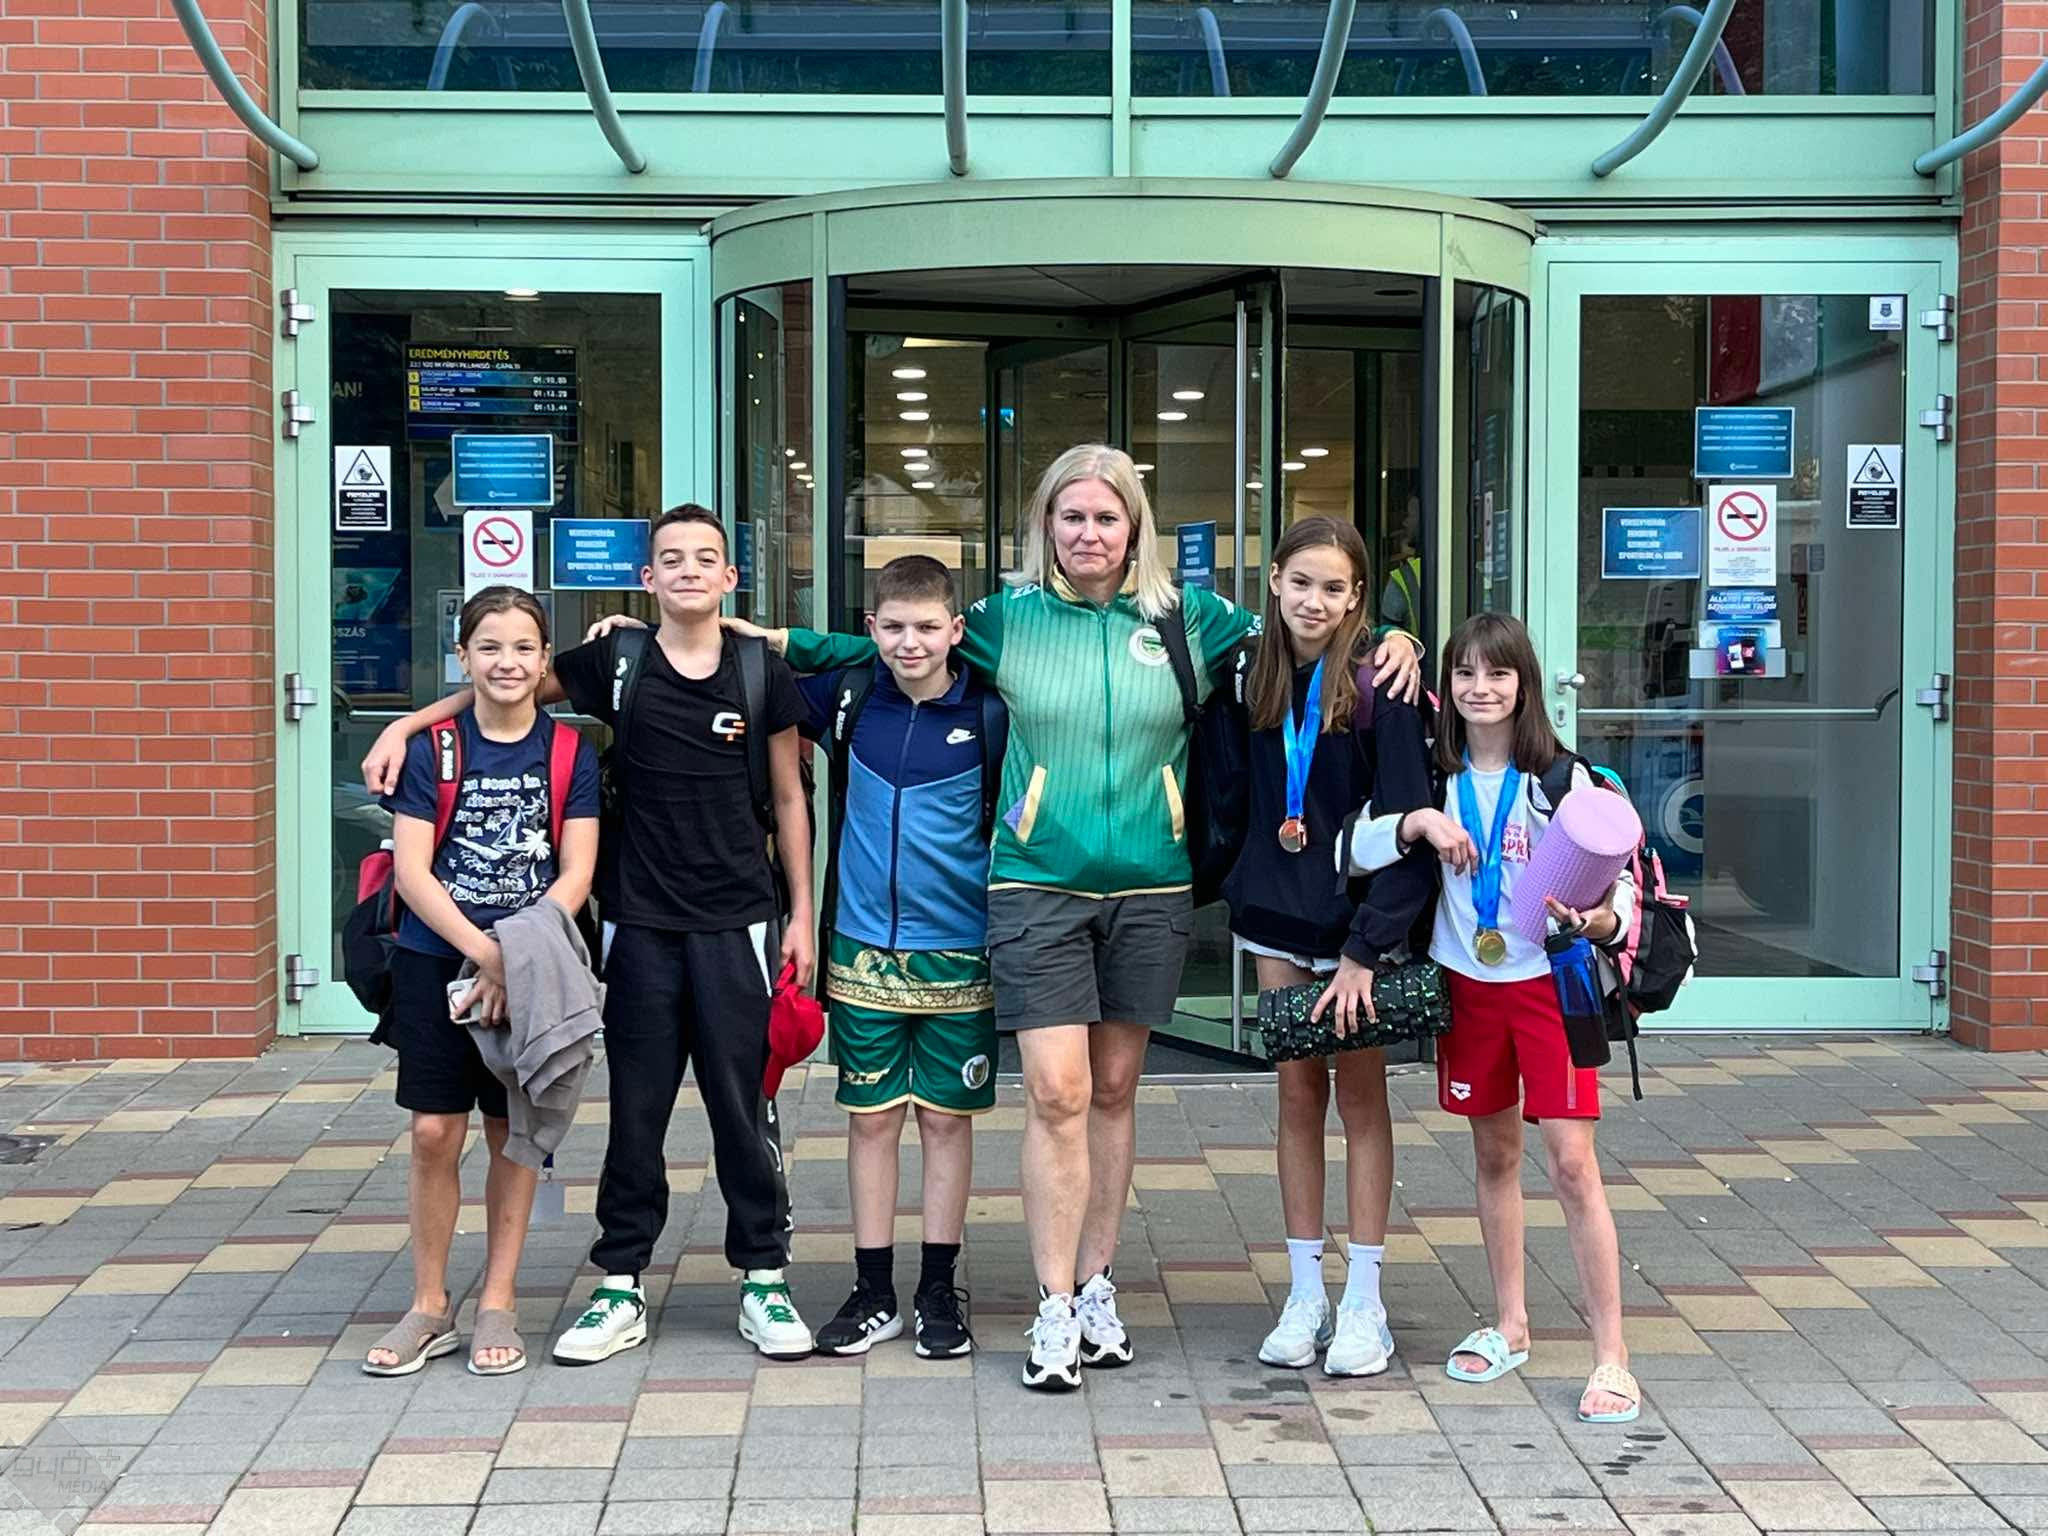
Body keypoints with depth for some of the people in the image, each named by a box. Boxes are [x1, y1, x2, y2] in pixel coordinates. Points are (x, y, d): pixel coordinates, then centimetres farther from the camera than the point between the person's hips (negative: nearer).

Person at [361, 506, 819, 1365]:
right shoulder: (617, 661, 1)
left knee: (743, 1107, 4)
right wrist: (408, 723, 2)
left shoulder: (761, 671, 1)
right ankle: (621, 1289, 15)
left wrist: (802, 914, 4)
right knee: (636, 1109, 6)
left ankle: (763, 1280, 15)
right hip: (639, 922, 1)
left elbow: (789, 799, 7)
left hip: (736, 923, -1)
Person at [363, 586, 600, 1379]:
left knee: (512, 1134, 7)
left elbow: (575, 875, -5)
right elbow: (412, 871, -8)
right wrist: (485, 952, -18)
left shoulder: (569, 753, 0)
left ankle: (497, 1306, 18)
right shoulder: (432, 747, -2)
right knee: (434, 1134, 0)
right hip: (436, 962, 0)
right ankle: (429, 1308, 14)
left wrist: (519, 962, -17)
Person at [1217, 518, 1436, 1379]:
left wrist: (1365, 949, -18)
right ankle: (1304, 1294, 16)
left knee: (1361, 1098, 3)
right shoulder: (1261, 679, 5)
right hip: (1278, 916, 5)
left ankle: (1363, 1305, 11)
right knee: (1298, 1094, 8)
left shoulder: (1379, 682, -12)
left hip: (1359, 920, -4)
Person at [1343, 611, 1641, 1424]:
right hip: (1467, 985, 4)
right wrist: (1416, 822, -20)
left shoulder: (1562, 777, -8)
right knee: (1495, 1156, 15)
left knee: (1572, 1163, -9)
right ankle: (1509, 1326, 29)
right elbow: (1356, 849, -3)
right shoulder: (1436, 778, 2)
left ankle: (1611, 1358, -5)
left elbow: (1619, 883, -8)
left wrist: (1603, 920, -29)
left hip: (1549, 983, -4)